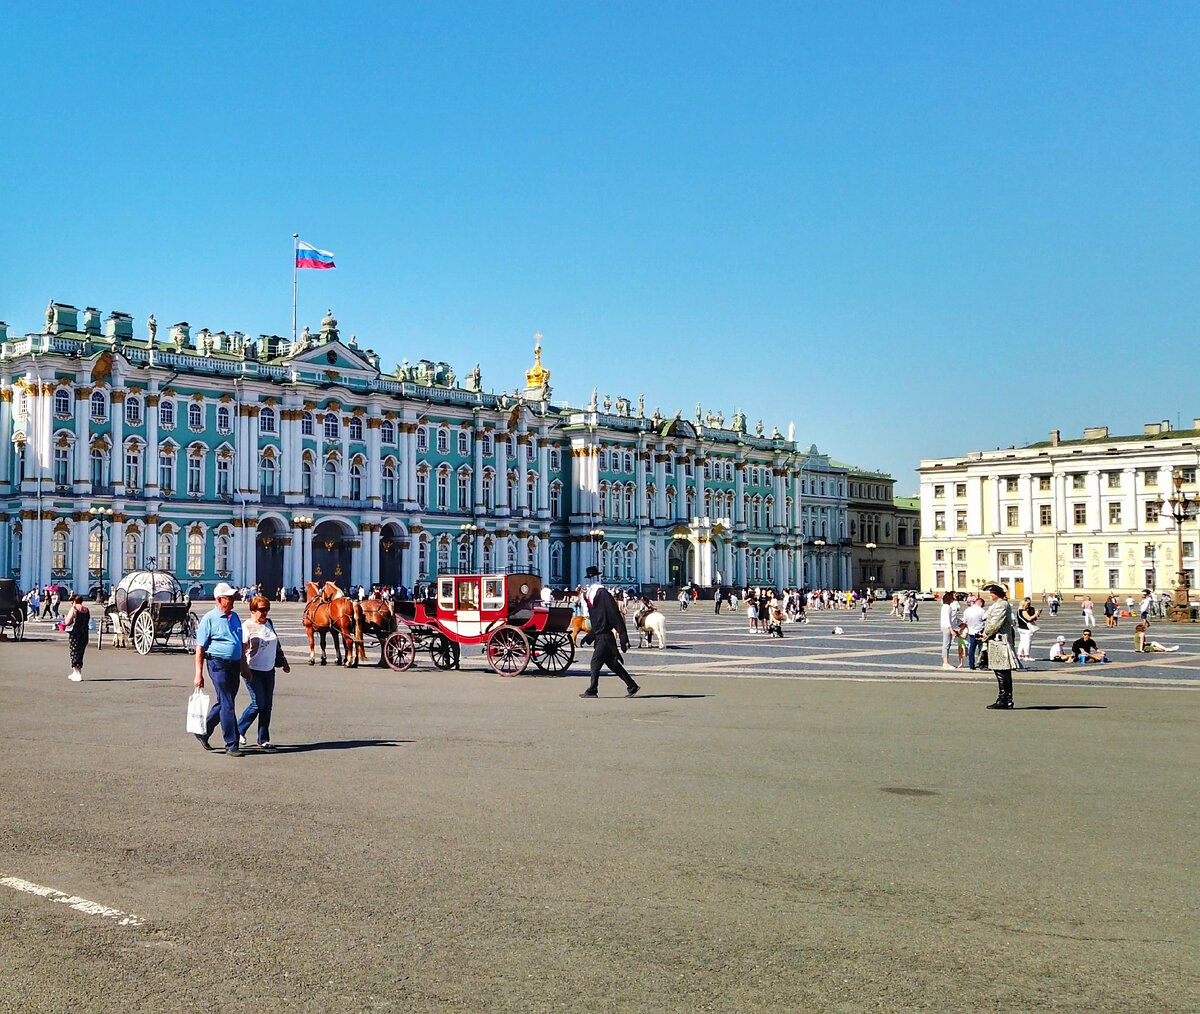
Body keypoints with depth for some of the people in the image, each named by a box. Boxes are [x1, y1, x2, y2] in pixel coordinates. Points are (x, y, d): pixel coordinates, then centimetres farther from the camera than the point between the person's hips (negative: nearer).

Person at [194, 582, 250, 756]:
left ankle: (203, 732, 33)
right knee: (227, 705, -7)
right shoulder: (209, 618, -7)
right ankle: (231, 746, -3)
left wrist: (244, 666, 21)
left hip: (234, 665, 7)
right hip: (218, 664, -7)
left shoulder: (234, 617, 14)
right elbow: (200, 648, -7)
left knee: (223, 703, 14)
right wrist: (199, 674, -11)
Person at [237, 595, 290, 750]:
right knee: (258, 703, -10)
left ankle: (263, 740, 9)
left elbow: (277, 645, 23)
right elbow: (241, 650, -13)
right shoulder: (246, 627, -9)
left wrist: (283, 661, 24)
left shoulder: (269, 623, 12)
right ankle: (239, 731, 9)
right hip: (254, 671, -6)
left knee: (267, 705, 4)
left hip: (269, 670, 7)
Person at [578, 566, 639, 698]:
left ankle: (592, 691, -4)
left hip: (605, 636, -9)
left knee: (595, 661, -9)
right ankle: (632, 686, 19)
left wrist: (623, 639, -19)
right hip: (600, 636, 9)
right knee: (612, 663, 12)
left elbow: (616, 617, -17)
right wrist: (589, 637, 21)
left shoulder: (603, 594, -14)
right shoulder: (590, 596, 14)